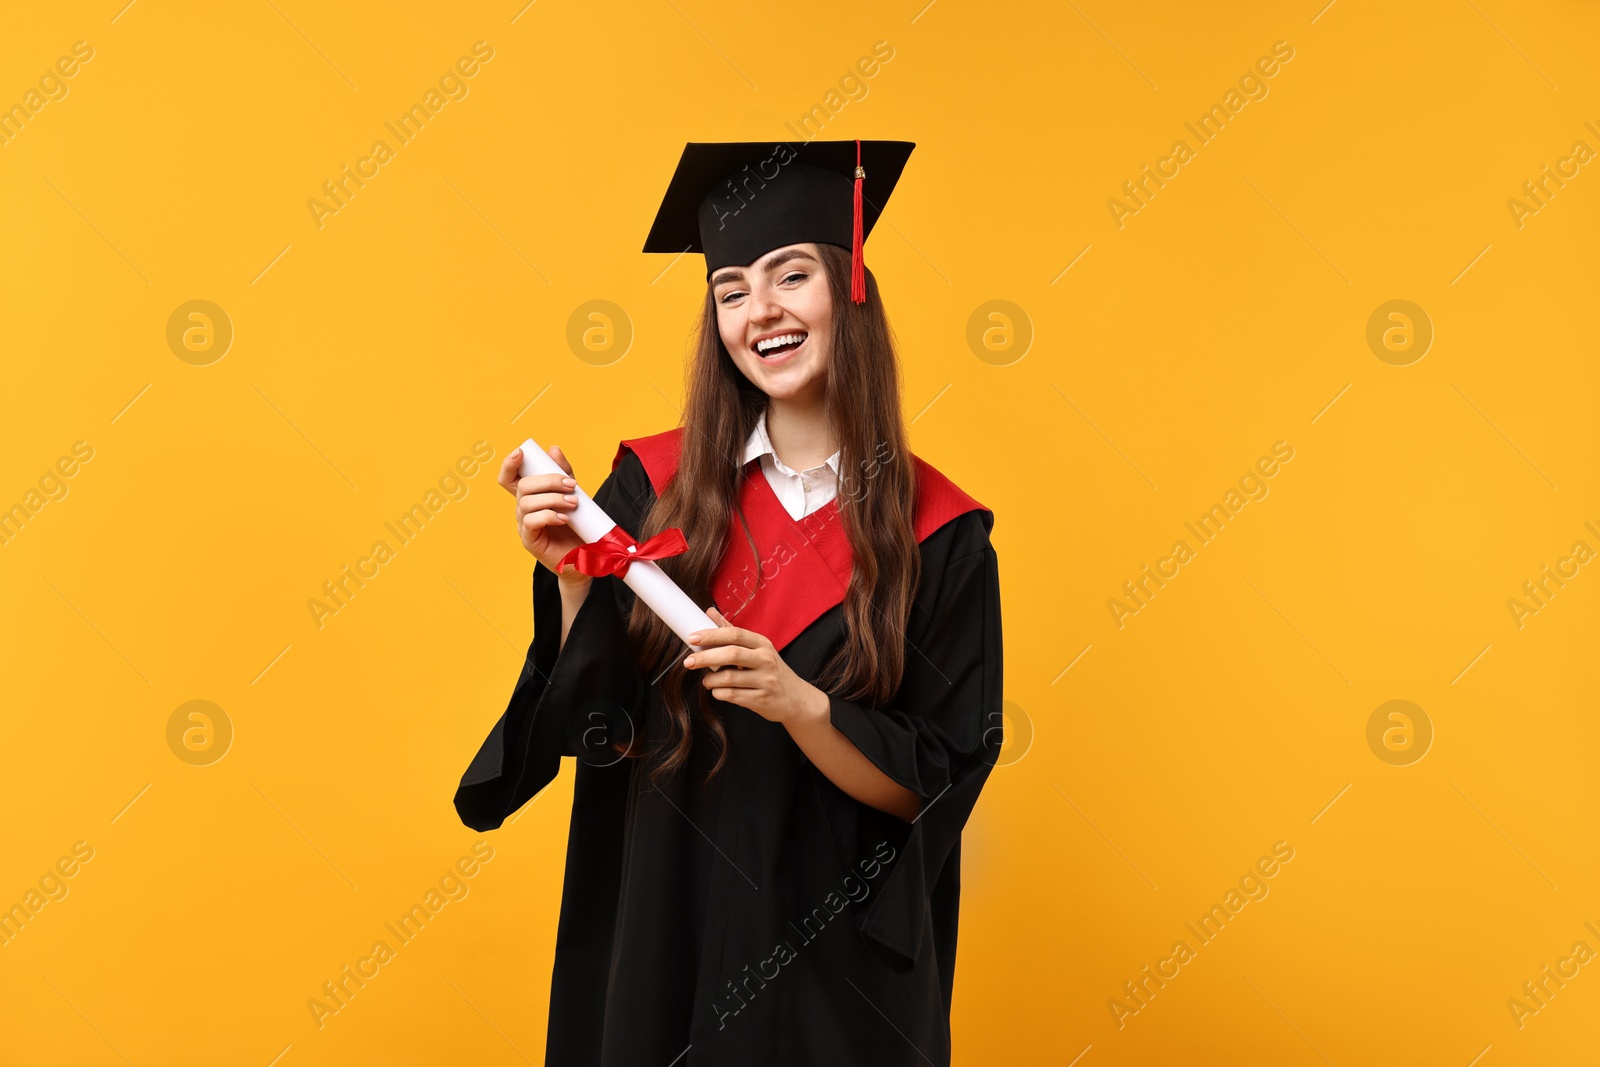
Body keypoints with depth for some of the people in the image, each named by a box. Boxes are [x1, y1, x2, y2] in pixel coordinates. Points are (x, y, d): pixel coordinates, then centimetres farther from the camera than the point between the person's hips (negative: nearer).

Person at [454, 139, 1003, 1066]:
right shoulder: (656, 487, -5)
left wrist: (797, 704, -25)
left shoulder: (939, 535, -9)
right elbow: (594, 725, -5)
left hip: (832, 960, -1)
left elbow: (932, 789, -10)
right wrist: (573, 579, -20)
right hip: (655, 938, 2)